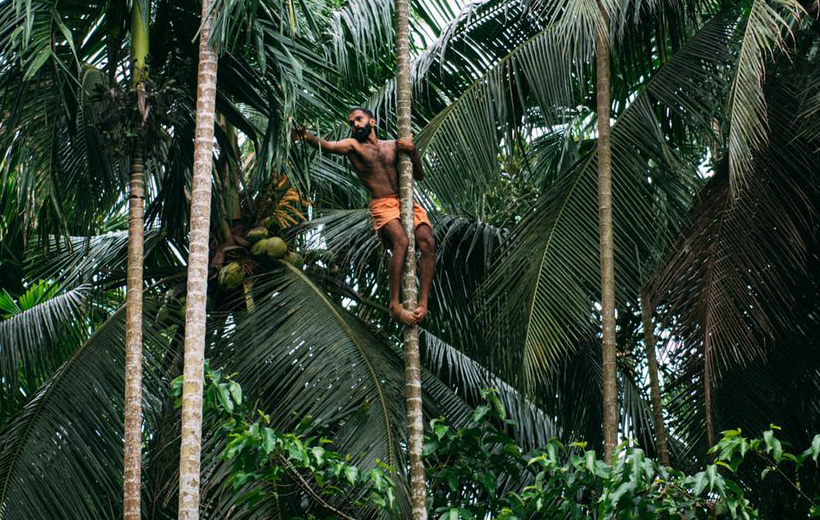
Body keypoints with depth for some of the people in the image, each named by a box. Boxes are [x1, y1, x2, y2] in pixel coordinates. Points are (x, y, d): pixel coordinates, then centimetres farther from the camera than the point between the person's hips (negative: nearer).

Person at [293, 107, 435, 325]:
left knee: (427, 242, -21)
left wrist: (413, 151, 2)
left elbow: (419, 176, 20)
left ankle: (423, 302, -24)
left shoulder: (393, 145, 20)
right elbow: (327, 146, -11)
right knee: (401, 242, -30)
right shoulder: (353, 145, 10)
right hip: (383, 205, -4)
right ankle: (394, 305, -30)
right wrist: (307, 137, -32)